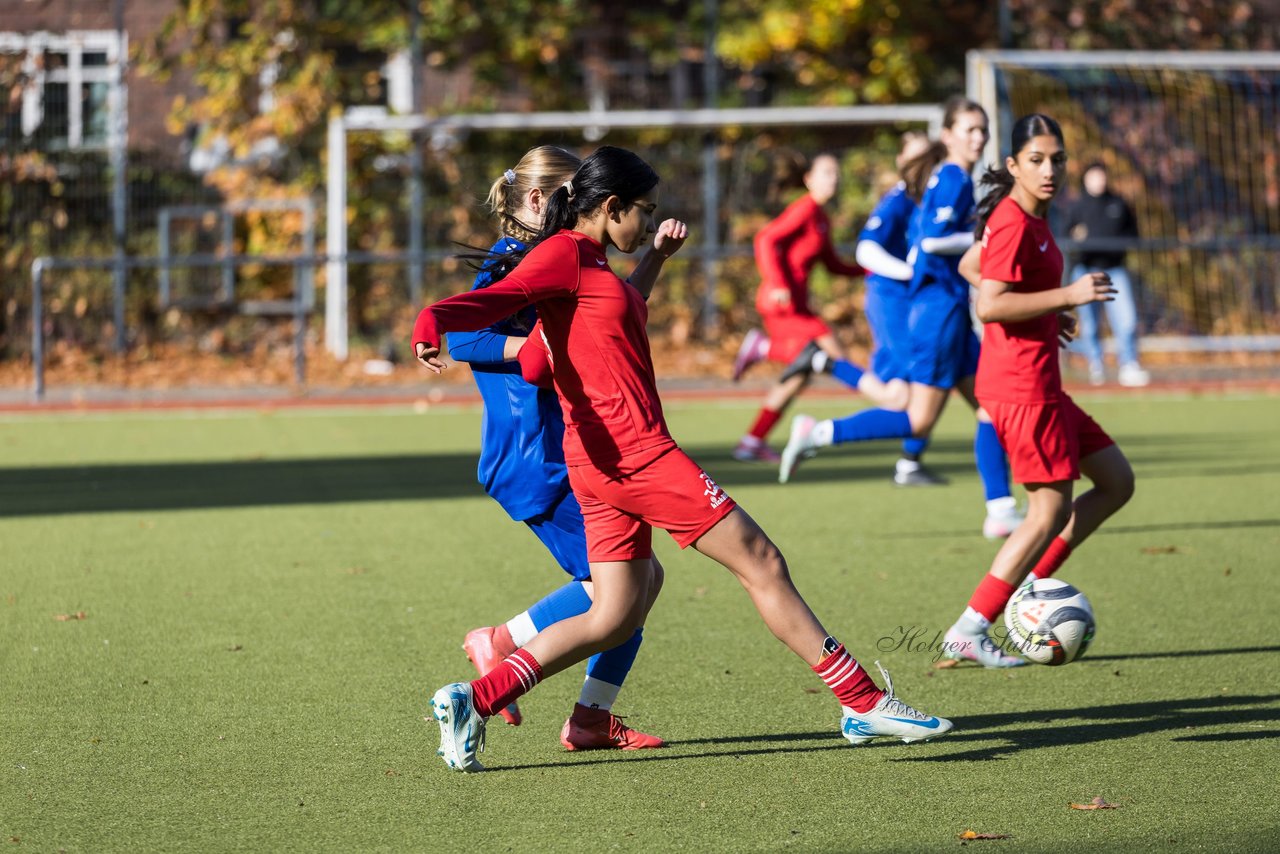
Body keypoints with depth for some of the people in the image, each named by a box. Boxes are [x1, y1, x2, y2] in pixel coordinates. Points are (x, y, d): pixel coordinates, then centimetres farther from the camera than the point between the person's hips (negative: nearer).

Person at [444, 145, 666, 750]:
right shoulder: (508, 266, -10)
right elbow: (460, 337, -21)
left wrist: (655, 257, 18)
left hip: (568, 457, 10)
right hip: (534, 461, -10)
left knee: (642, 575, 5)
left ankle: (592, 719, 8)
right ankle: (501, 643, 1)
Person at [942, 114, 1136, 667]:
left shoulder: (1031, 217, 12)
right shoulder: (1014, 223, -17)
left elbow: (970, 267, 26)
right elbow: (989, 305, -25)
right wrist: (1067, 296, -23)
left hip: (1039, 385, 10)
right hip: (1021, 385, -10)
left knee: (1116, 481, 14)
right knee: (1051, 511, -6)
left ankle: (1029, 587, 14)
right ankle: (970, 630, -1)